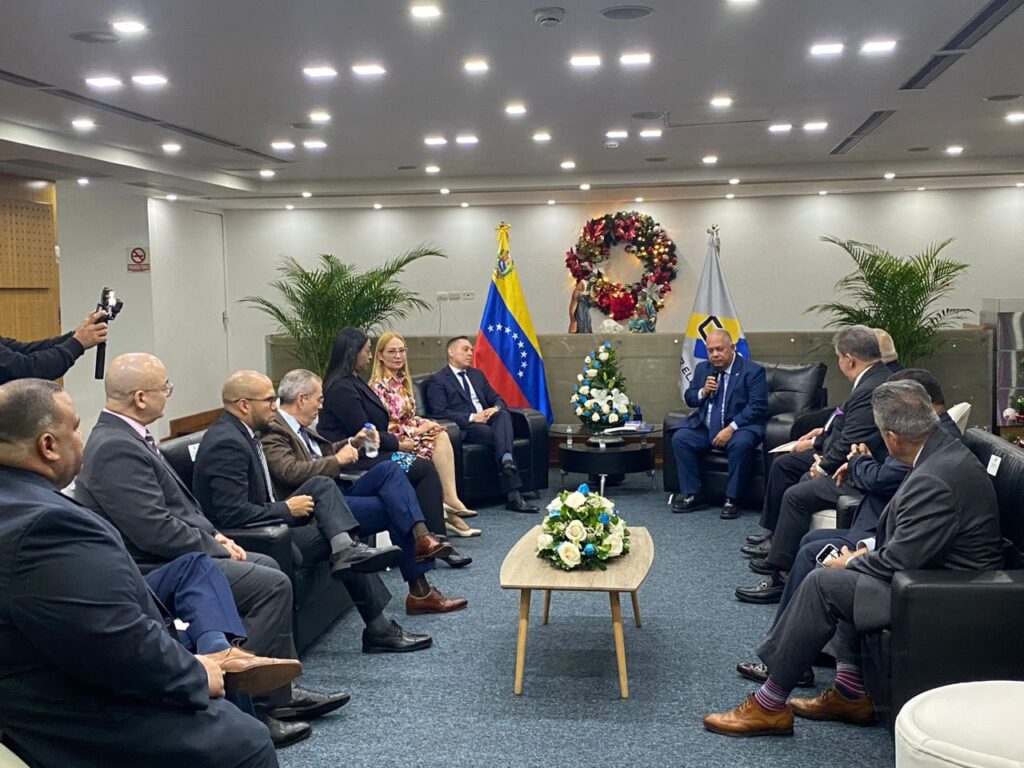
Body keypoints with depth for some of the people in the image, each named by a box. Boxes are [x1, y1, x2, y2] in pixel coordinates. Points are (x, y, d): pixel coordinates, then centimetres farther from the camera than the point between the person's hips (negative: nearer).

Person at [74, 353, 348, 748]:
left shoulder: (124, 436, 9)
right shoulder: (116, 448, -24)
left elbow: (175, 503, 17)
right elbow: (156, 531, -26)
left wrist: (214, 534, 5)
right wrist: (216, 547, -13)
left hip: (167, 555, 11)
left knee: (266, 567, 16)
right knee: (272, 584, -14)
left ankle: (279, 691, 18)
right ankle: (252, 706, -4)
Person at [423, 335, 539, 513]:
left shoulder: (477, 374, 27)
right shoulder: (437, 381, 4)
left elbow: (497, 399, 22)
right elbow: (440, 412, -9)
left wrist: (496, 408, -4)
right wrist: (472, 417, -18)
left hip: (487, 420, 6)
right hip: (465, 428, -5)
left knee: (503, 414, -29)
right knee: (498, 436, -32)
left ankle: (506, 460, -51)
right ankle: (513, 495, -39)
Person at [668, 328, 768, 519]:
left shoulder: (752, 371, -7)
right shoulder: (702, 368, 11)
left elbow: (757, 407, -14)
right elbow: (689, 398, 14)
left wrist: (731, 428, -24)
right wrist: (703, 392, -10)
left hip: (739, 426, -5)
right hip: (705, 427, 5)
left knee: (741, 444, -36)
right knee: (679, 438, -18)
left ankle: (731, 500, -22)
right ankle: (694, 496, -11)